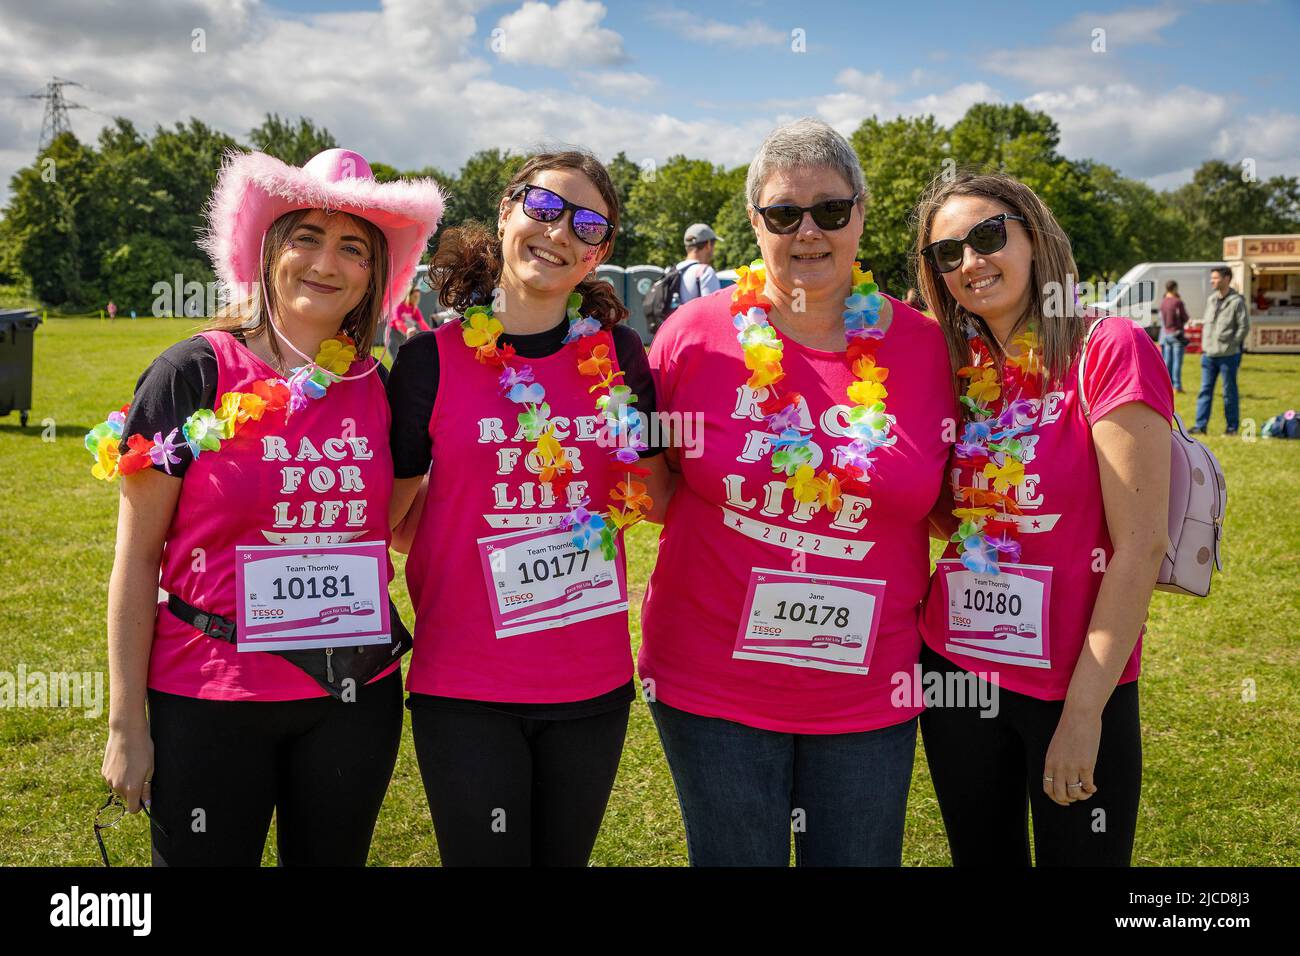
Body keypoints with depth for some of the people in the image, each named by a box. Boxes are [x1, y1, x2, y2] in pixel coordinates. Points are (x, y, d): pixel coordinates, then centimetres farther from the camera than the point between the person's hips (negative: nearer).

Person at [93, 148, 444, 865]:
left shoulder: (376, 390, 1)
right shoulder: (194, 374, -9)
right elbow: (136, 559, -7)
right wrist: (127, 724, -6)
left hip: (355, 697, 4)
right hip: (210, 704, -3)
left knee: (334, 856, 18)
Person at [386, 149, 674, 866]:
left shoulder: (616, 351, 0)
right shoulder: (432, 358, -7)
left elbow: (656, 499, 7)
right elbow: (396, 520, 0)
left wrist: (637, 452, -5)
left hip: (593, 680, 3)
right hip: (465, 690, -3)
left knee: (565, 854, 19)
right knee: (487, 856, 7)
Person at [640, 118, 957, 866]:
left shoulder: (924, 346, -4)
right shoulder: (698, 334, -7)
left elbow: (946, 504, 7)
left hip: (870, 689, 1)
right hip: (712, 685, -1)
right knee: (734, 858, 15)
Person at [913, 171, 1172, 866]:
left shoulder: (1107, 351, -12)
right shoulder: (958, 371, 5)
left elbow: (1141, 546, -15)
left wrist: (1083, 712, -16)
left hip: (1075, 684, -5)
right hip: (954, 670, 5)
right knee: (983, 856, 18)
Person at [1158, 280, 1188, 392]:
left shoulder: (1162, 302, 3)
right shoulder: (1178, 302, -13)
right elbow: (1185, 318, -7)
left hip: (1165, 334, 5)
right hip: (1177, 334, -5)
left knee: (1167, 361, 10)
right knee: (1177, 361, -3)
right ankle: (1177, 386, -3)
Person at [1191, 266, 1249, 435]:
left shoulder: (1237, 301, -8)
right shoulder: (1211, 299, 11)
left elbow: (1244, 326, -8)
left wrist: (1231, 345, -10)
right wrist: (1204, 345, 10)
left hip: (1228, 356, -6)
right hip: (1209, 355, 6)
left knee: (1229, 391, 3)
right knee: (1205, 390, 4)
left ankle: (1232, 426, 12)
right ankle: (1201, 425, 6)